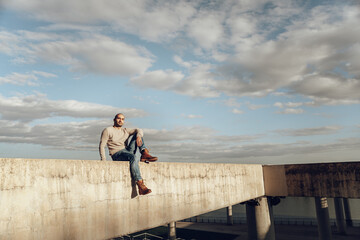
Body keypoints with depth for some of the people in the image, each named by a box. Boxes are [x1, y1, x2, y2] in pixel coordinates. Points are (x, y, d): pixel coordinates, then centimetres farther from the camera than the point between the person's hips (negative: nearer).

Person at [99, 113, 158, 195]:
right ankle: (141, 186, -44)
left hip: (128, 151, 6)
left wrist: (138, 136, -18)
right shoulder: (108, 130, 6)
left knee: (137, 134, -3)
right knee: (133, 157, -37)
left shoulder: (125, 130, 22)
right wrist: (103, 160, -14)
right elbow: (101, 146, -1)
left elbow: (139, 130, 7)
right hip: (117, 154, -6)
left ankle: (144, 154, -23)